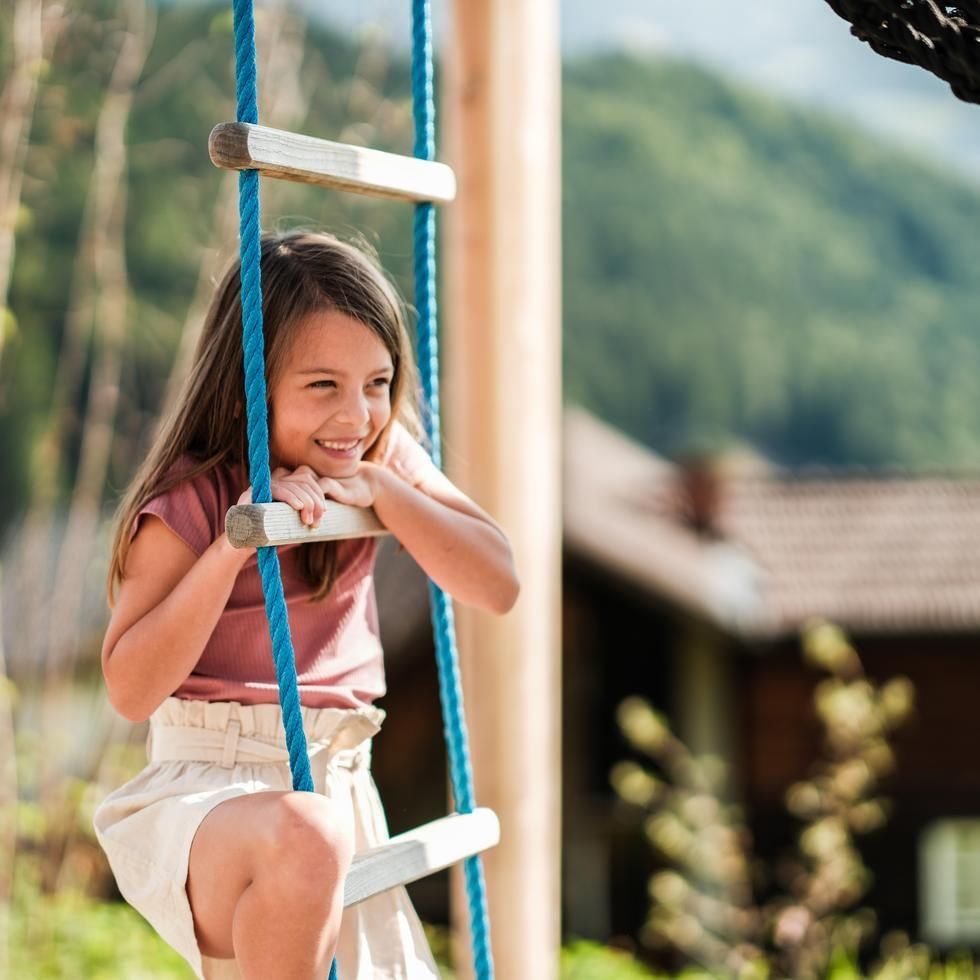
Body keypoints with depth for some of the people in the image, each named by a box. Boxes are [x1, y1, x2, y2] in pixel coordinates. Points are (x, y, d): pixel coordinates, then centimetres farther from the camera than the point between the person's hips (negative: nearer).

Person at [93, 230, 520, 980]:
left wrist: (381, 489, -16)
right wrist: (232, 545, -26)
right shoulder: (192, 500, -13)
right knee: (305, 836, -40)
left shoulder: (385, 460, 4)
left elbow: (498, 586, -4)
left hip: (340, 787, 7)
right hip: (208, 787, -6)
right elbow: (131, 690, -18)